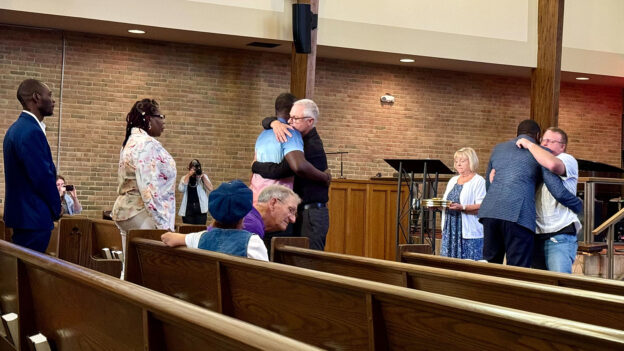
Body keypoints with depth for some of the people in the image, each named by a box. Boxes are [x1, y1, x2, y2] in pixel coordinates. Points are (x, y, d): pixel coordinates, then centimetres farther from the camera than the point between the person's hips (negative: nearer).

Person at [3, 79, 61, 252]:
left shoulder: (17, 128, 13)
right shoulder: (31, 132, -19)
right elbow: (43, 177, -21)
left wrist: (53, 206, 14)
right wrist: (57, 208, -5)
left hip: (22, 214, 10)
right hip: (33, 218, -10)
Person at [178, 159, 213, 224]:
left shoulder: (203, 177, 9)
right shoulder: (185, 178, 9)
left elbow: (210, 189, -5)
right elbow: (181, 189, -10)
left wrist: (203, 176, -11)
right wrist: (189, 175, -11)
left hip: (201, 209, 0)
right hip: (188, 208, 0)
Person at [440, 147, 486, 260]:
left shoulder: (478, 181, -3)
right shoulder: (453, 180, 21)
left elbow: (482, 207, -14)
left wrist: (462, 207, -27)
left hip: (469, 233, -7)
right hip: (450, 232, 7)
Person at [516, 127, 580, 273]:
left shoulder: (568, 160, 1)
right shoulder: (537, 163, 22)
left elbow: (552, 164, -24)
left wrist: (529, 144, -12)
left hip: (560, 235, -7)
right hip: (537, 236, 7)